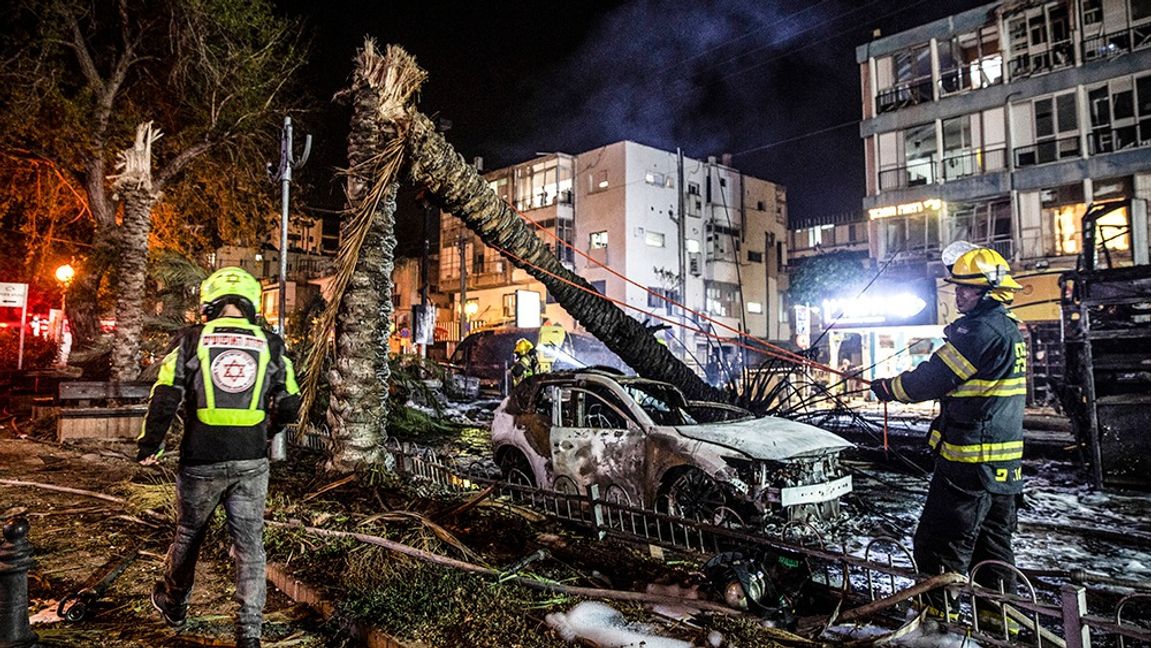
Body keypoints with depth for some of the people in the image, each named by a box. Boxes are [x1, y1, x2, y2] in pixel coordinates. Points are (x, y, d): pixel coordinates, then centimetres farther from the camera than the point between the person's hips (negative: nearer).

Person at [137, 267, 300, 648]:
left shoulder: (191, 341, -3)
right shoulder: (271, 345, 2)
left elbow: (165, 399, -7)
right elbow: (289, 406, 5)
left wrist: (149, 446, 7)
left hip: (201, 461, 0)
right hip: (251, 463, 1)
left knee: (188, 534, 21)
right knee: (249, 543, 6)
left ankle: (173, 604, 44)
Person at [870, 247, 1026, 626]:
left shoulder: (981, 331, -20)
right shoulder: (1011, 330, 13)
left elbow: (933, 378, -18)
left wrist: (888, 388, -3)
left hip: (969, 461, -10)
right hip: (1004, 462, 10)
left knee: (942, 542, 0)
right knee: (993, 538, 20)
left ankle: (939, 615, 8)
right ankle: (1000, 613, 30)